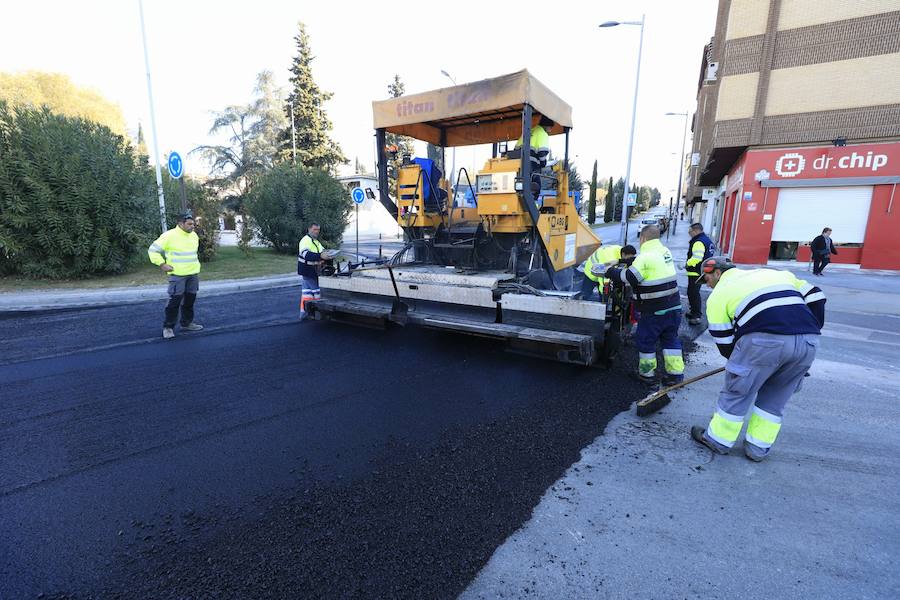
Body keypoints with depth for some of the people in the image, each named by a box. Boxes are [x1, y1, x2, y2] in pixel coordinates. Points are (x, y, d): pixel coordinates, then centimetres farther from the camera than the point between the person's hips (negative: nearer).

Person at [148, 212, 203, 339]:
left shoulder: (194, 235, 9)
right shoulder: (169, 235, -12)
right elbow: (153, 250, -7)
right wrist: (162, 264, -12)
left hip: (193, 274, 7)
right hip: (177, 275, -6)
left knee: (190, 300, 13)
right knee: (174, 301, -6)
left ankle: (187, 323, 25)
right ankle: (168, 327, 5)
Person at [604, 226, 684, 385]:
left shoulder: (645, 257, -18)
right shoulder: (665, 251, 9)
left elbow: (629, 277, -18)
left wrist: (611, 272, -5)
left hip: (654, 311, -8)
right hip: (673, 307, 8)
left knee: (645, 340, 9)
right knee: (670, 339, 17)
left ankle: (647, 373, 20)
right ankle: (675, 374, 20)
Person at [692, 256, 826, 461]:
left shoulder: (718, 294, 13)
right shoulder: (776, 273, 29)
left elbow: (724, 343, 11)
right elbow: (816, 298, 22)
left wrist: (743, 358, 28)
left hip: (763, 340, -6)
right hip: (808, 342, 6)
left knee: (737, 391, 13)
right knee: (775, 397, 22)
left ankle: (718, 440, 27)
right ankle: (758, 447, 32)